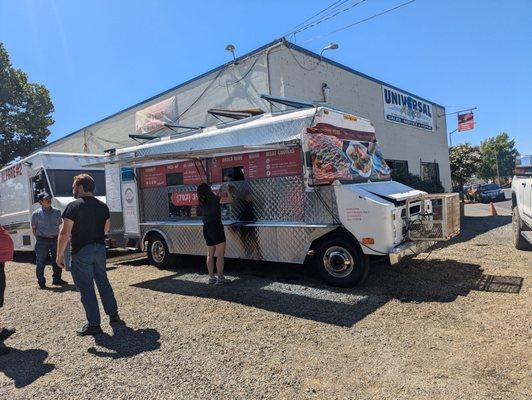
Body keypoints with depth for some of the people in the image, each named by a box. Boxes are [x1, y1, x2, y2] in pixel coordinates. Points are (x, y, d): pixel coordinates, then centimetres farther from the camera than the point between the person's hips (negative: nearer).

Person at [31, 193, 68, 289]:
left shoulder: (57, 212, 7)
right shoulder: (36, 214, -3)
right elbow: (34, 229, 2)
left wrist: (57, 237, 11)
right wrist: (39, 239, -3)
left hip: (55, 239, 4)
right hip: (42, 240, -4)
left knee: (57, 261, 11)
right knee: (40, 262, 1)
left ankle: (57, 279, 24)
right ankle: (41, 282, 12)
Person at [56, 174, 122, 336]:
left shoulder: (74, 206, -13)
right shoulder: (102, 206, 7)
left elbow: (65, 233, -16)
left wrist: (59, 255, -10)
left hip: (81, 251, -6)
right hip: (100, 248, 6)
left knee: (86, 287, 1)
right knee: (103, 281, 18)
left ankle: (93, 324, 6)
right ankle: (113, 315, 25)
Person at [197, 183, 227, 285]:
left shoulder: (202, 202, 7)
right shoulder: (214, 199, -10)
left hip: (206, 228, 7)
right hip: (216, 227, -7)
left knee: (210, 255, 13)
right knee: (220, 255, -2)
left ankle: (211, 277, 17)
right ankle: (220, 278, -3)